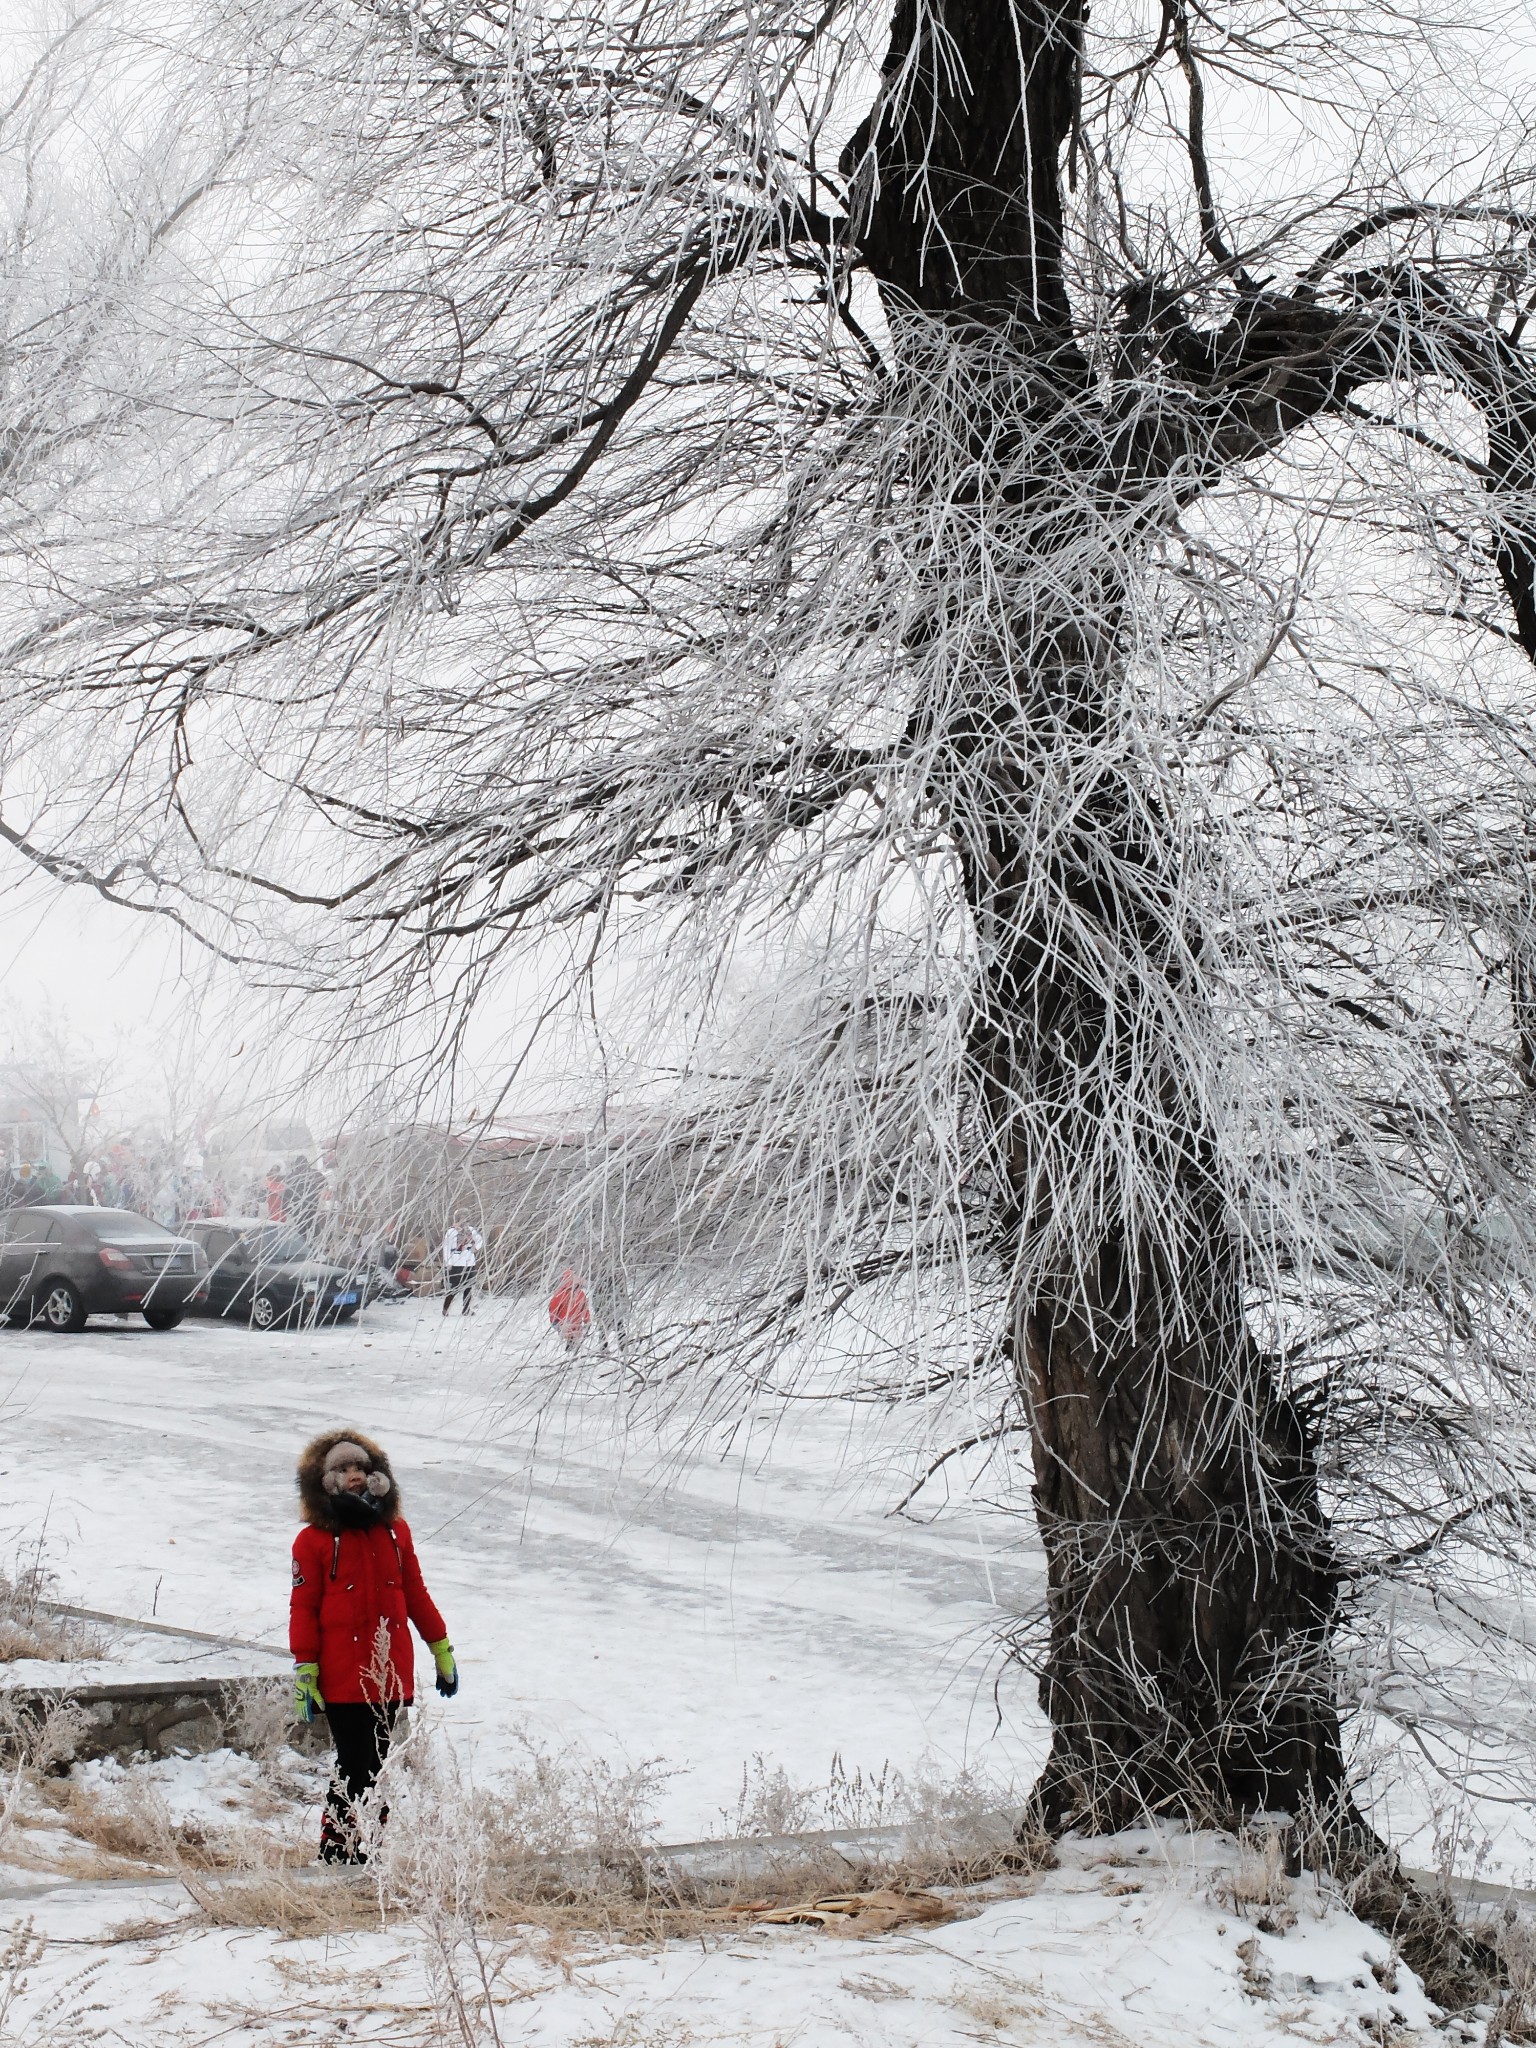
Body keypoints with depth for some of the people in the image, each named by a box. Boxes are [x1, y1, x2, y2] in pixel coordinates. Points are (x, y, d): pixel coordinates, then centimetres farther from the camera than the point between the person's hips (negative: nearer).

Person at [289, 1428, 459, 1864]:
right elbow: (303, 1609, -3)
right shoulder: (314, 1541, -3)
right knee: (355, 1762, -5)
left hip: (391, 1674, 4)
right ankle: (337, 1846, 6)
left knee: (375, 1762, 9)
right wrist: (305, 1670, -8)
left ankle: (371, 1841, 16)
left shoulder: (394, 1532, 10)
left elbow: (416, 1595, 17)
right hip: (343, 1678, -4)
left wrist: (442, 1649, 19)